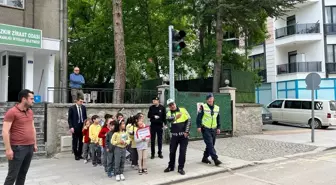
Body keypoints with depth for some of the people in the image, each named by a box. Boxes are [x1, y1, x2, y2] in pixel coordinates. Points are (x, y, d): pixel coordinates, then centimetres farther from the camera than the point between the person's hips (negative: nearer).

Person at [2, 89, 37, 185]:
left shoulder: (30, 112, 11)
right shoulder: (12, 112, -11)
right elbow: (5, 131, -14)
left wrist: (35, 144, 17)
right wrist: (8, 149, -17)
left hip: (30, 147, 6)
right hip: (18, 148, -6)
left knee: (23, 173, 12)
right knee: (12, 175, 1)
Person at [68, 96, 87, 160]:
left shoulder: (83, 107, 7)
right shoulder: (72, 108, -5)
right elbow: (69, 118, -5)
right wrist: (71, 127, -13)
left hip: (82, 126, 4)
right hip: (75, 127, -4)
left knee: (81, 141, 7)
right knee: (75, 142, 5)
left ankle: (79, 154, 19)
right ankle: (76, 155, 17)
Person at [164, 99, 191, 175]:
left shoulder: (183, 110, -2)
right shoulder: (169, 113, 2)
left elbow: (189, 120, -3)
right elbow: (169, 119, -21)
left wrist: (186, 132, -8)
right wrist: (175, 117, -42)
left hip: (183, 135, -2)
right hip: (174, 135, 2)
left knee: (182, 151, 0)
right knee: (172, 151, 9)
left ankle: (181, 168, 13)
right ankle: (171, 166, 28)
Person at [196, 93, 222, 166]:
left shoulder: (217, 108, 10)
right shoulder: (203, 107, -6)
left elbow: (218, 119, 17)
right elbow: (199, 117, -7)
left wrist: (218, 127, 13)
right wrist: (199, 126, -13)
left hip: (213, 130, 6)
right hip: (205, 129, -6)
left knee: (211, 145, 10)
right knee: (210, 144, -12)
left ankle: (205, 158, 24)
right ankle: (215, 159, -10)